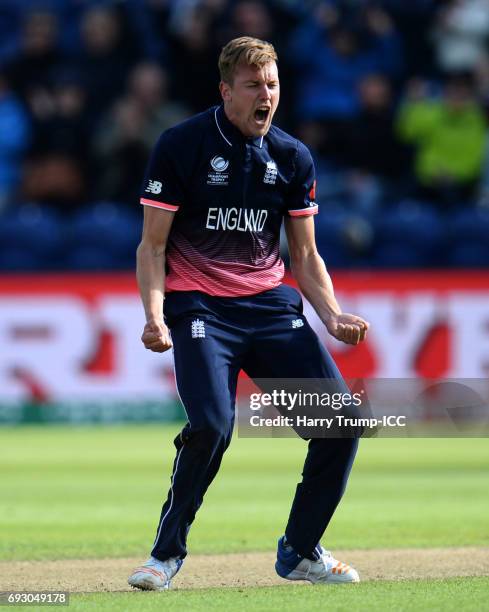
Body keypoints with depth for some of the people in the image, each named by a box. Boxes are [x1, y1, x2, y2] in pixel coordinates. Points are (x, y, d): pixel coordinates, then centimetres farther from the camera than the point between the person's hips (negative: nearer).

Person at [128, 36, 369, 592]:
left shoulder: (292, 158, 7)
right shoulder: (181, 145, -6)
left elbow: (304, 254, 14)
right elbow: (152, 245, -4)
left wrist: (333, 316, -2)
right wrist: (154, 315, -19)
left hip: (271, 305, 5)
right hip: (199, 306, -5)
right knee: (211, 425, -27)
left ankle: (299, 552, 13)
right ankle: (167, 551, -5)